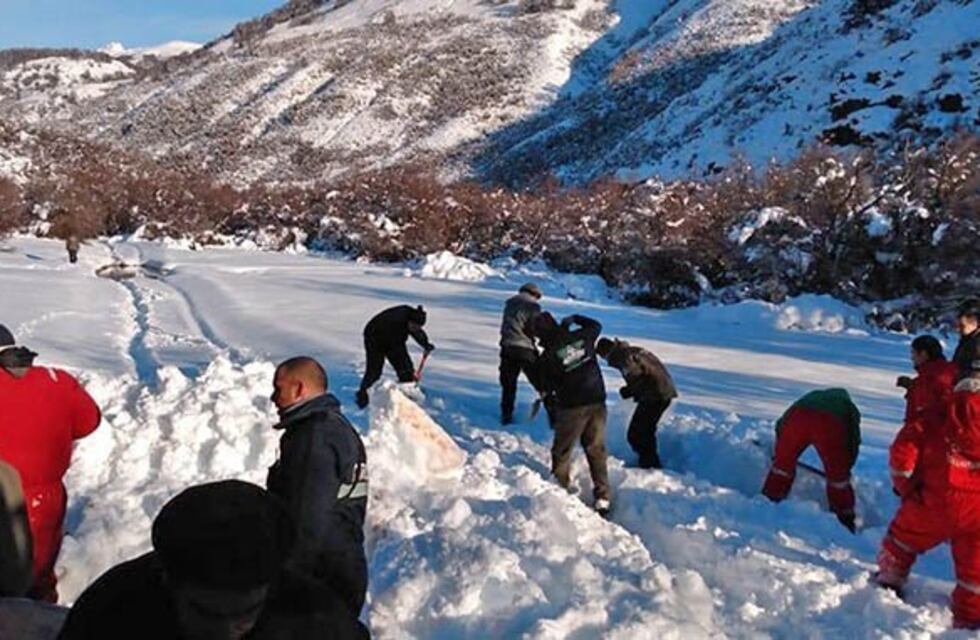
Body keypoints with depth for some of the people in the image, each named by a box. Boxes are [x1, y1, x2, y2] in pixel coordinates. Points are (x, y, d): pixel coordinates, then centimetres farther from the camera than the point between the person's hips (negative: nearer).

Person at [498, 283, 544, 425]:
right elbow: (535, 328, -10)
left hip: (507, 347, 5)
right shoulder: (533, 305, -3)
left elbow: (504, 327, 16)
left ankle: (506, 416, 16)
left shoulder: (510, 303, 14)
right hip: (525, 348, -5)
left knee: (508, 384, 15)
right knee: (541, 382, 4)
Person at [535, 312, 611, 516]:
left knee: (561, 452, 11)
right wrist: (574, 319, 32)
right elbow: (596, 325, 23)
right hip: (597, 402, 4)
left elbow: (547, 390, 1)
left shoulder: (547, 356, -9)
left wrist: (552, 416, 14)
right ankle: (603, 497, 16)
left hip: (571, 408, -4)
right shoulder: (581, 337, -1)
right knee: (596, 450, 13)